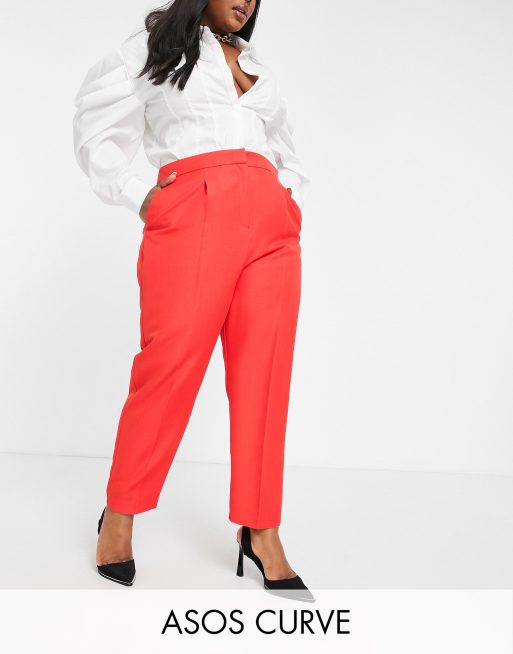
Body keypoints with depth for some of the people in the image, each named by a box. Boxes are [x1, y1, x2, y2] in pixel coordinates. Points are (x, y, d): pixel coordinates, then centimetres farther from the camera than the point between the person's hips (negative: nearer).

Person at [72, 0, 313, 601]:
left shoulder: (258, 68, 28)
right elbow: (96, 129, 11)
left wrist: (291, 201, 16)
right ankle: (119, 516, 8)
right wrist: (140, 199, -1)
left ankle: (260, 533, 6)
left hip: (271, 222, 5)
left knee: (264, 372, -1)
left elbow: (285, 151, 35)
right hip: (193, 212, -4)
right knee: (171, 361, -9)